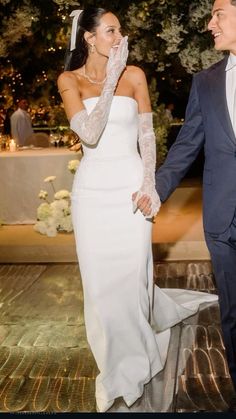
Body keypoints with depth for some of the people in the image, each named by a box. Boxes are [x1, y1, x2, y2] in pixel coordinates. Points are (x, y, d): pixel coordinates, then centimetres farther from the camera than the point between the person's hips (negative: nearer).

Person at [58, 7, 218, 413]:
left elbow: (146, 132, 4)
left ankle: (132, 362, 28)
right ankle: (117, 365, 24)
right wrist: (112, 77, -13)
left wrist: (149, 183, -7)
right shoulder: (69, 80, 0)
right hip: (92, 188, 1)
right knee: (100, 277, 4)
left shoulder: (135, 75, 2)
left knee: (132, 273, 2)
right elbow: (89, 132, -14)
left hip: (130, 184, 0)